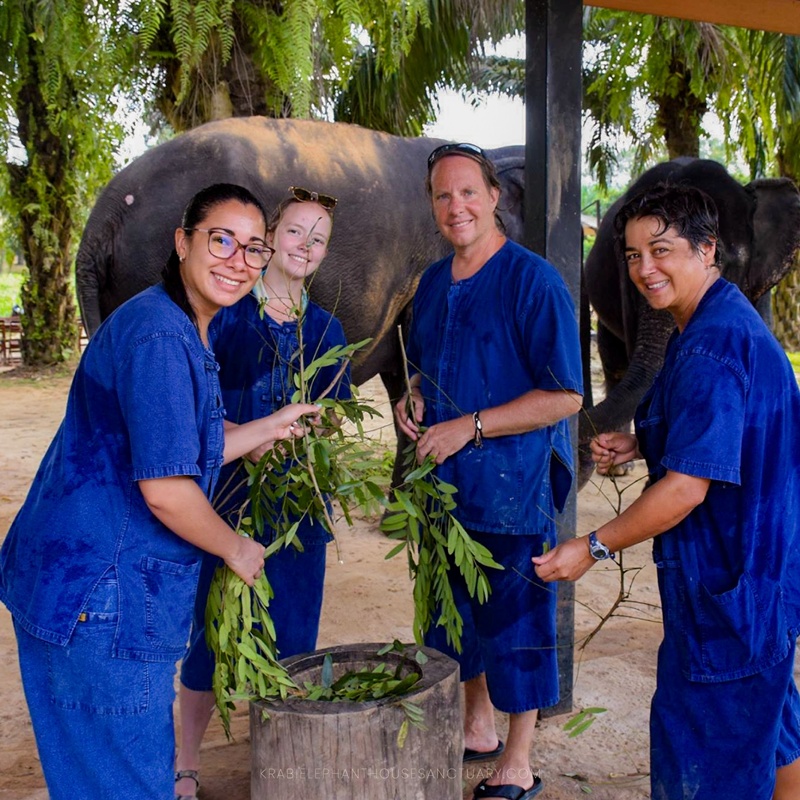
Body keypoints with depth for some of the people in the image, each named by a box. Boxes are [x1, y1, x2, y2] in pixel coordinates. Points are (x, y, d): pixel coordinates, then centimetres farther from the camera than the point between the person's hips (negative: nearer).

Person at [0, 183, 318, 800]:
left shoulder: (187, 333, 13)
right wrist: (237, 549, -8)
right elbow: (165, 488, -23)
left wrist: (273, 426, 17)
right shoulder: (160, 337, -21)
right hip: (99, 592, -10)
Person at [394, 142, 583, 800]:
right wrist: (414, 398, 1)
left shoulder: (533, 281, -13)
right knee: (456, 612, 19)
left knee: (515, 622, 3)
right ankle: (478, 729, 39)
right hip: (444, 482, 8)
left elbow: (565, 397, -16)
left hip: (512, 486, -7)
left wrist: (468, 427, -19)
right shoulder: (434, 283, 10)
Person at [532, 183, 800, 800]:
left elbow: (687, 487, -27)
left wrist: (593, 547, -19)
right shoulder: (725, 322, 9)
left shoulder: (712, 345, -24)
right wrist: (638, 445, 5)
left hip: (730, 581, -10)